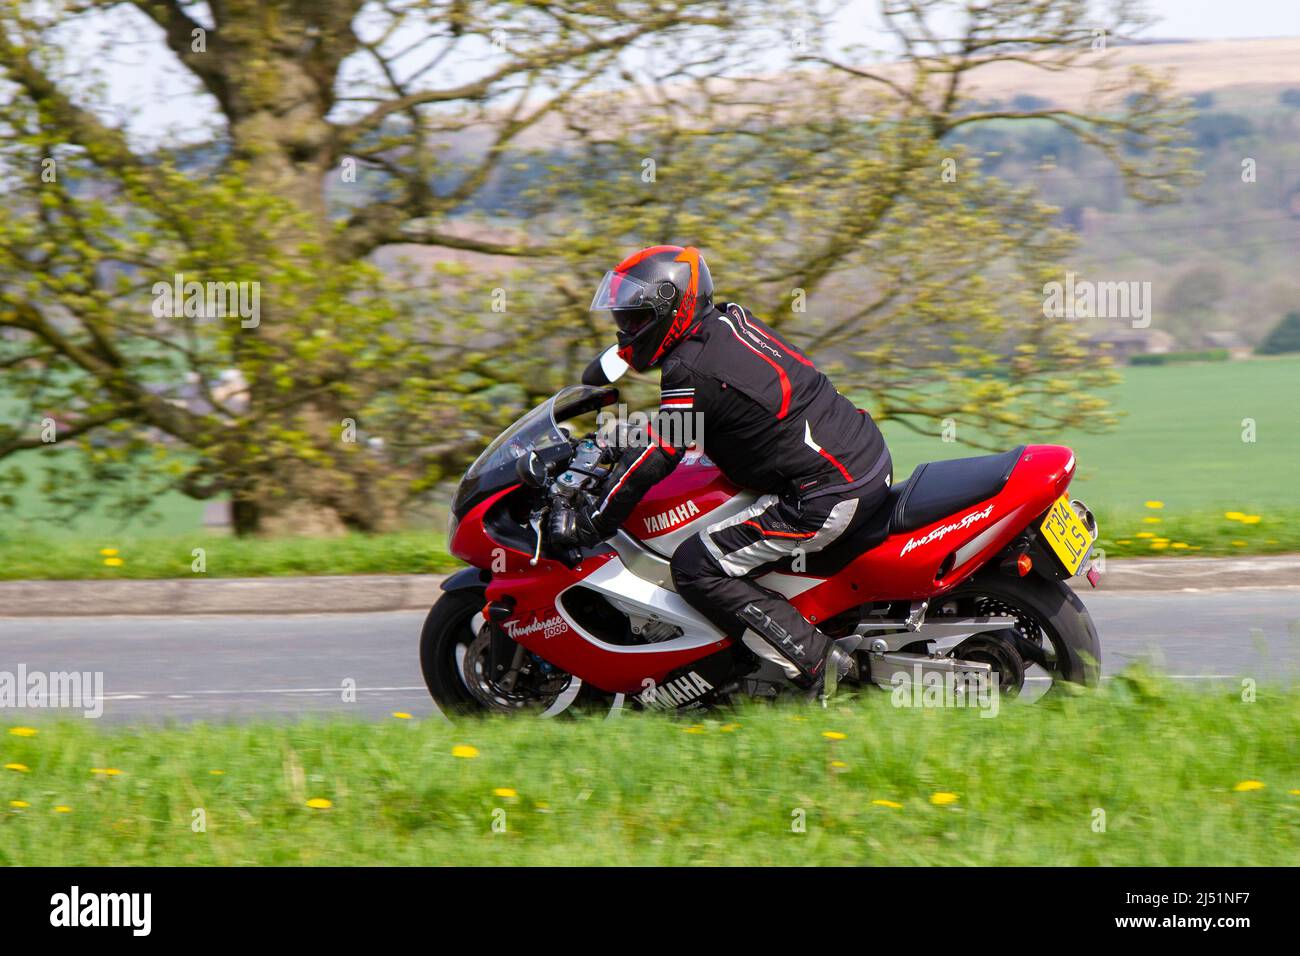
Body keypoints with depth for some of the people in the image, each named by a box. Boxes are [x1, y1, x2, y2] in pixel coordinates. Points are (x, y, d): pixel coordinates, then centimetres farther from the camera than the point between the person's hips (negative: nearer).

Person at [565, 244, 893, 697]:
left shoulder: (691, 373, -15)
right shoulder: (731, 320, 11)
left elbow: (652, 459, -13)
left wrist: (590, 527, -5)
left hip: (827, 499, -10)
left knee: (697, 569, -8)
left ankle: (815, 662, -14)